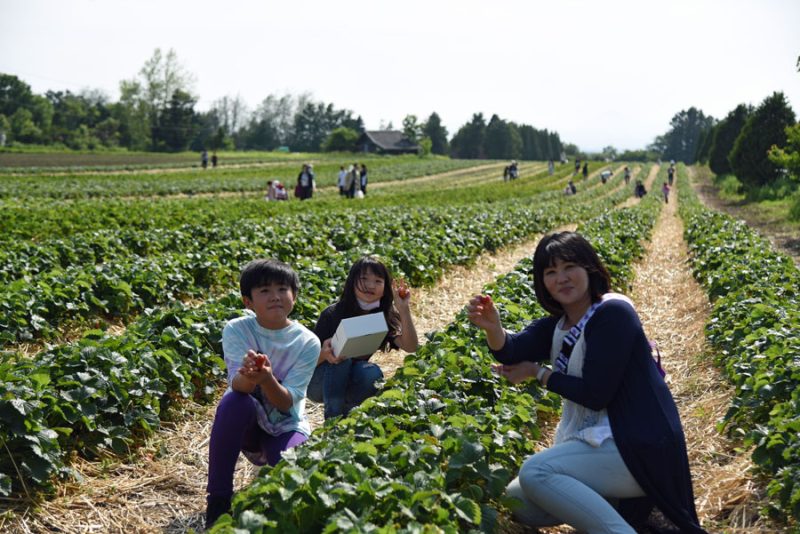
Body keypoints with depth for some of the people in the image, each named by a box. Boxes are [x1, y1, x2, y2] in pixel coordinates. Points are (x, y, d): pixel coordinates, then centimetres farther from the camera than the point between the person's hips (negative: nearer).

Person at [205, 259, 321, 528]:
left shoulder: (307, 342, -13)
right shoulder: (236, 330, -12)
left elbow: (286, 403, -20)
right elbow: (237, 385, -27)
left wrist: (266, 379, -42)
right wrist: (248, 375, -52)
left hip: (286, 427, 0)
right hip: (247, 424, 0)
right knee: (234, 401, -35)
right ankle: (218, 502, -20)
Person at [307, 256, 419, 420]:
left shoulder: (384, 316, -9)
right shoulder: (332, 314, -20)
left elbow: (411, 347, -23)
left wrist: (404, 309, -34)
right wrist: (324, 354, -42)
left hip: (351, 384, 3)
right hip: (319, 384, -3)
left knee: (372, 373, -28)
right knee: (340, 358, -31)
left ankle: (346, 415, -3)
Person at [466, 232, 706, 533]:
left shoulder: (613, 313, -15)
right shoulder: (557, 326, 9)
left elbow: (595, 393, -21)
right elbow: (511, 351, -11)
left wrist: (537, 373, -10)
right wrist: (491, 326, -33)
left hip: (639, 447, -9)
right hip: (595, 440, 9)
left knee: (535, 472, -26)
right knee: (514, 500, 6)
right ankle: (613, 503, 12)